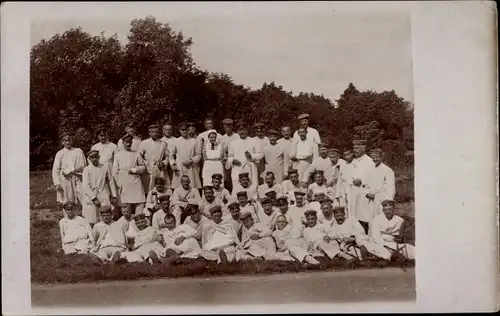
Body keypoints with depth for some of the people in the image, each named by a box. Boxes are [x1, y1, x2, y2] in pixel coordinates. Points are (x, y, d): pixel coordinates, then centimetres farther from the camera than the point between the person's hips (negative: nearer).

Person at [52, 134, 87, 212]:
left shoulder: (78, 151, 11)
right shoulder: (60, 153, 8)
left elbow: (84, 165, 10)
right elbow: (55, 169, 4)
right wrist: (57, 183, -5)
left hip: (78, 178, 1)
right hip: (65, 179, -1)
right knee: (67, 204, 2)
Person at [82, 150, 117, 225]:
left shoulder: (105, 166, 7)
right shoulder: (87, 169, 2)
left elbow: (110, 182, 12)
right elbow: (86, 186, -5)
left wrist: (113, 196, 8)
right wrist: (94, 198, -13)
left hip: (104, 197, 1)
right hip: (91, 198, -1)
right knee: (91, 222, -2)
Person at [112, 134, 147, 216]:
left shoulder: (136, 154, 9)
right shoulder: (118, 155, 8)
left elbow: (143, 167, 12)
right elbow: (115, 172, 7)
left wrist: (134, 170, -5)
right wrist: (119, 184, 0)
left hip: (135, 181, 0)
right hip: (124, 184, 0)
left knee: (139, 204, -6)